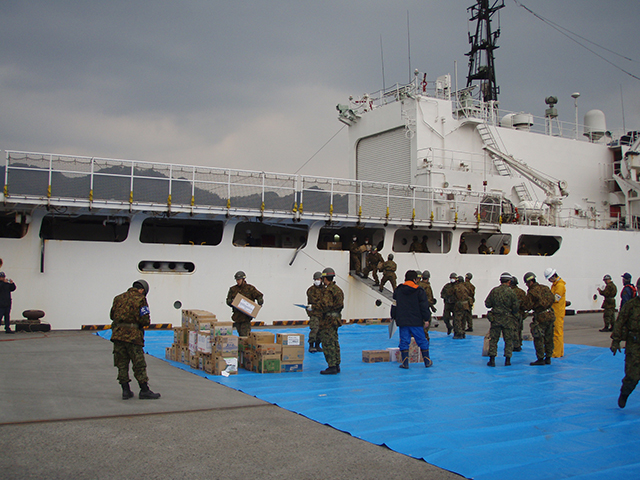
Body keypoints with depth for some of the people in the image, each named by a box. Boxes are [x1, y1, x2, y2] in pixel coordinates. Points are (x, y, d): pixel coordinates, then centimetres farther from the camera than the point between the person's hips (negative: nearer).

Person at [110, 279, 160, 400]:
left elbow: (112, 315, 18)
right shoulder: (140, 300, -7)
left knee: (122, 364, 11)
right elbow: (145, 321, -12)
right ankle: (144, 391, 6)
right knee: (139, 364, 2)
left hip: (117, 334, 5)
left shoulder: (119, 298, 11)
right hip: (132, 335, -5)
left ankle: (125, 391, 13)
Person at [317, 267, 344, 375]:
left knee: (327, 343, -5)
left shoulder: (328, 290, -17)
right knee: (334, 343, 14)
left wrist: (316, 307, -7)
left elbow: (326, 305, -25)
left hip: (328, 320, -10)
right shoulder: (338, 289, 13)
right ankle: (336, 365, 19)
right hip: (336, 317, 10)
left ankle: (332, 367, -4)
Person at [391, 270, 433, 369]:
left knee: (404, 341, 5)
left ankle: (405, 362, 1)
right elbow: (424, 306, -4)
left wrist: (394, 317, 19)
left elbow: (394, 305, 10)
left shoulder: (398, 290, 5)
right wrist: (426, 319, 2)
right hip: (416, 322, -2)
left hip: (402, 321, 2)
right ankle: (427, 361, 16)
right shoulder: (419, 291, -4)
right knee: (422, 340, 9)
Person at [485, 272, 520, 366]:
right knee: (508, 340, 9)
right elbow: (516, 307, -7)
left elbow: (487, 304, 1)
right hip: (508, 320, -2)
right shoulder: (511, 292, -9)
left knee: (493, 339, 7)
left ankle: (492, 359, 4)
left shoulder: (494, 291, -3)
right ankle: (507, 360, 11)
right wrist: (514, 313, 14)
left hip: (495, 318, 2)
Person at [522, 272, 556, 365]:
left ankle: (540, 359, 2)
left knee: (538, 339, 1)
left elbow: (527, 307, -13)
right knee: (548, 338, 13)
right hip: (551, 315, 7)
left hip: (541, 318, -7)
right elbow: (552, 298, 15)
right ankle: (548, 358, 19)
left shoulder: (531, 292, -12)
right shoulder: (545, 288, 8)